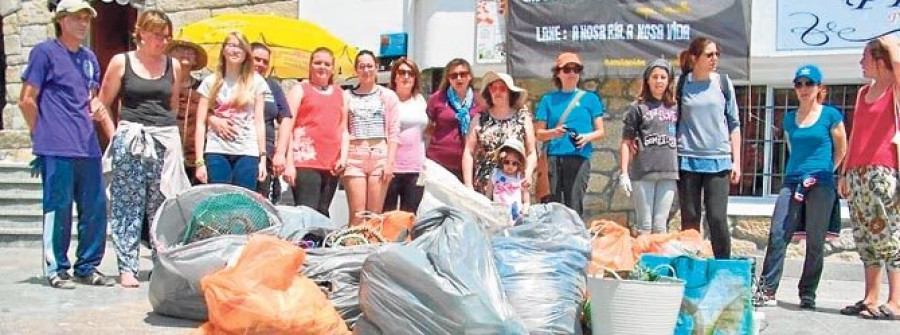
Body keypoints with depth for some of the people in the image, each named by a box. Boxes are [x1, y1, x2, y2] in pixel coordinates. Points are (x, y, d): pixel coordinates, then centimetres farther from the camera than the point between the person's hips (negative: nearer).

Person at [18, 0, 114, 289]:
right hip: (57, 150, -6)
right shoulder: (45, 52, -2)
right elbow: (27, 100, -2)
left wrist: (97, 108, 5)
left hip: (88, 147, 6)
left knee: (96, 208, 6)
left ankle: (88, 267, 18)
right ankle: (56, 269, 11)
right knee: (59, 209, 0)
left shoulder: (89, 58, 16)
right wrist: (44, 136, 0)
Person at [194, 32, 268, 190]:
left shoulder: (256, 81, 8)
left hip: (247, 153, 0)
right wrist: (199, 161, -2)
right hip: (216, 152, 0)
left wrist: (263, 157, 1)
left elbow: (259, 122, 7)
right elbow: (200, 123, 6)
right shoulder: (210, 82, 8)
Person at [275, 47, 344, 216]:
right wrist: (288, 162, -13)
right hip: (305, 162, -5)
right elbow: (286, 126, -3)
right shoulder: (300, 90, 6)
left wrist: (343, 157, 3)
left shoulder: (340, 94, 19)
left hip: (331, 164, 5)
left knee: (322, 214, 9)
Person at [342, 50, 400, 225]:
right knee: (357, 214, -4)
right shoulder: (347, 96, 11)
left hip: (380, 154, 0)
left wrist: (390, 162, -4)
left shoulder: (388, 96, 10)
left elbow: (394, 132, 4)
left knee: (375, 214, -1)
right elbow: (342, 130, 6)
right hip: (354, 155, 0)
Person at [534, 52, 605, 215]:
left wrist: (587, 137, -10)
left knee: (574, 207, -6)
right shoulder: (548, 99, 13)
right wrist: (553, 132, -10)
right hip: (553, 157, 1)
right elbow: (539, 133, 11)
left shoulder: (590, 98, 12)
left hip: (579, 157, -1)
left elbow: (600, 131, 11)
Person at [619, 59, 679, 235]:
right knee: (645, 226, 1)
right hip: (643, 172, -3)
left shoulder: (675, 108, 15)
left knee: (661, 225, 6)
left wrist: (682, 168, 7)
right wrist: (624, 173, -5)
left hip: (669, 173, 3)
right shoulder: (637, 108, 4)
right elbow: (626, 143, 2)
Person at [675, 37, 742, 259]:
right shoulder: (681, 84, 4)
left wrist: (736, 161, 4)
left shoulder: (723, 83, 6)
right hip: (687, 160, 0)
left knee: (717, 218, -5)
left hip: (718, 161, 0)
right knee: (689, 220, 4)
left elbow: (734, 124, 9)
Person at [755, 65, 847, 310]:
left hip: (821, 186, -3)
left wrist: (823, 171, 7)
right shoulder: (789, 119, 13)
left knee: (815, 242, 2)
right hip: (792, 182, 3)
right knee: (777, 235, -7)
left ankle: (808, 294, 10)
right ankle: (767, 290, -5)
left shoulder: (830, 115, 1)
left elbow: (841, 150, 8)